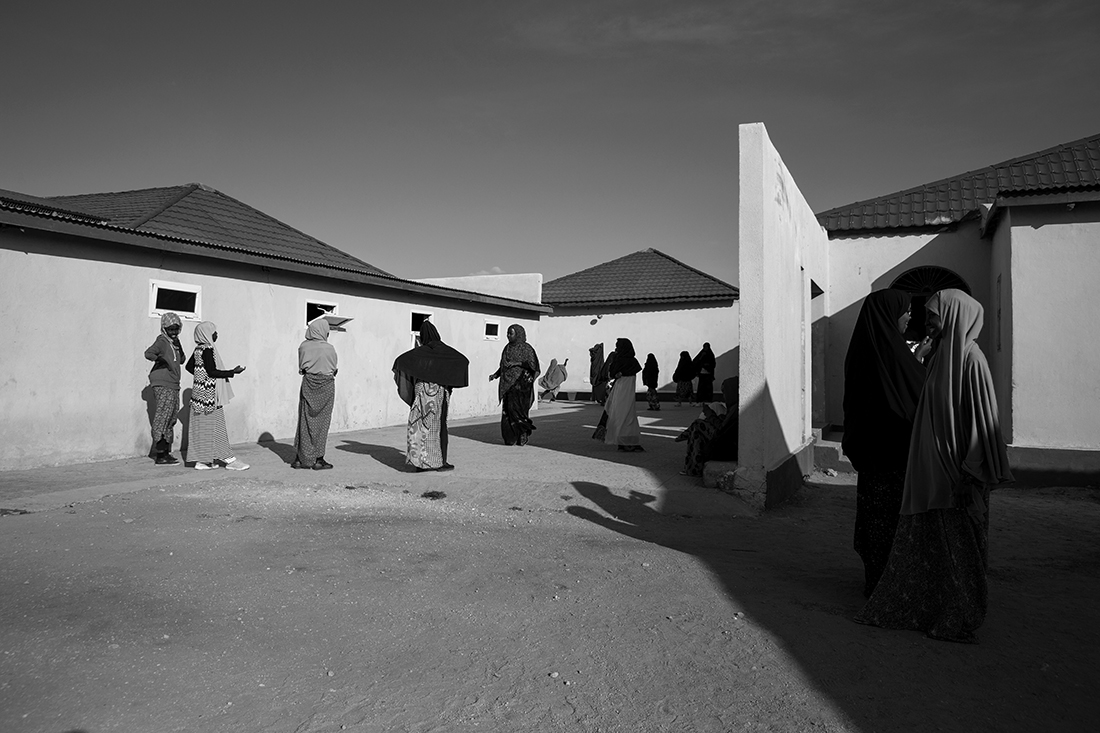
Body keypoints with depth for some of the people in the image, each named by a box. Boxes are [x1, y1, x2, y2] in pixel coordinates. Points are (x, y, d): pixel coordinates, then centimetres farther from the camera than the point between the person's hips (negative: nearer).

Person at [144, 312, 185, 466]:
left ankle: (166, 452, 23)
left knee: (170, 419, 14)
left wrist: (178, 346, 0)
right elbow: (148, 353, -23)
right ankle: (160, 455, -8)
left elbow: (181, 360, 15)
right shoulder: (162, 341, -9)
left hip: (173, 386, 9)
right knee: (162, 418, -10)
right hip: (162, 385, -9)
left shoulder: (174, 341, 15)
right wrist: (160, 358, -41)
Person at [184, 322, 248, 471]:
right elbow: (212, 371, -20)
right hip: (209, 394, -9)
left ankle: (202, 460, 14)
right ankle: (229, 459, 1)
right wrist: (232, 372, -15)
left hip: (200, 392, 9)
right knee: (215, 426, -4)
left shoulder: (198, 349, 11)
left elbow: (189, 366, 21)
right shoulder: (208, 349, -16)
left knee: (201, 427, 10)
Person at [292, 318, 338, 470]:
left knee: (305, 421, 10)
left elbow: (301, 368, 5)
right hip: (326, 386, -3)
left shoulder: (303, 346, -3)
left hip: (308, 385, 3)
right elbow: (334, 369, 1)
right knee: (321, 422, 5)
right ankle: (318, 459, 7)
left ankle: (300, 458, 13)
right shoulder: (329, 348, -9)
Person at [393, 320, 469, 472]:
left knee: (420, 426, 5)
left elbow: (399, 360, -9)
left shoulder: (419, 351, 0)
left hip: (422, 391, 1)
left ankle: (421, 462, 1)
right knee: (438, 426, 5)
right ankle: (440, 462, 5)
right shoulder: (444, 349, -3)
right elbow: (465, 361, -11)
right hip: (439, 392, -1)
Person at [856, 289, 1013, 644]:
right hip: (931, 471, 8)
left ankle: (958, 621, 17)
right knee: (923, 542, 14)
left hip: (956, 474, -8)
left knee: (956, 548, 4)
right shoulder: (942, 356, 11)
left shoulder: (970, 359, -15)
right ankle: (920, 608, 26)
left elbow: (982, 418, -17)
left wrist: (969, 476, -19)